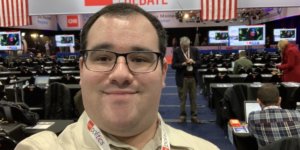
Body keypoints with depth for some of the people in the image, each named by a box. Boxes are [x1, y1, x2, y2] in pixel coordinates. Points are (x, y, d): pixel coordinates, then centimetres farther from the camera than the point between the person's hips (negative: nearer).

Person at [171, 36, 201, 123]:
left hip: (193, 78, 3)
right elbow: (173, 65, -8)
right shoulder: (176, 52, -3)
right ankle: (182, 115, 15)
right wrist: (183, 64, -20)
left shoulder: (194, 50, 4)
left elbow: (199, 63, 4)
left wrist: (193, 62, -16)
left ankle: (194, 116, 16)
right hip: (182, 78, -2)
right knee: (182, 98, 5)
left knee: (193, 98, 8)